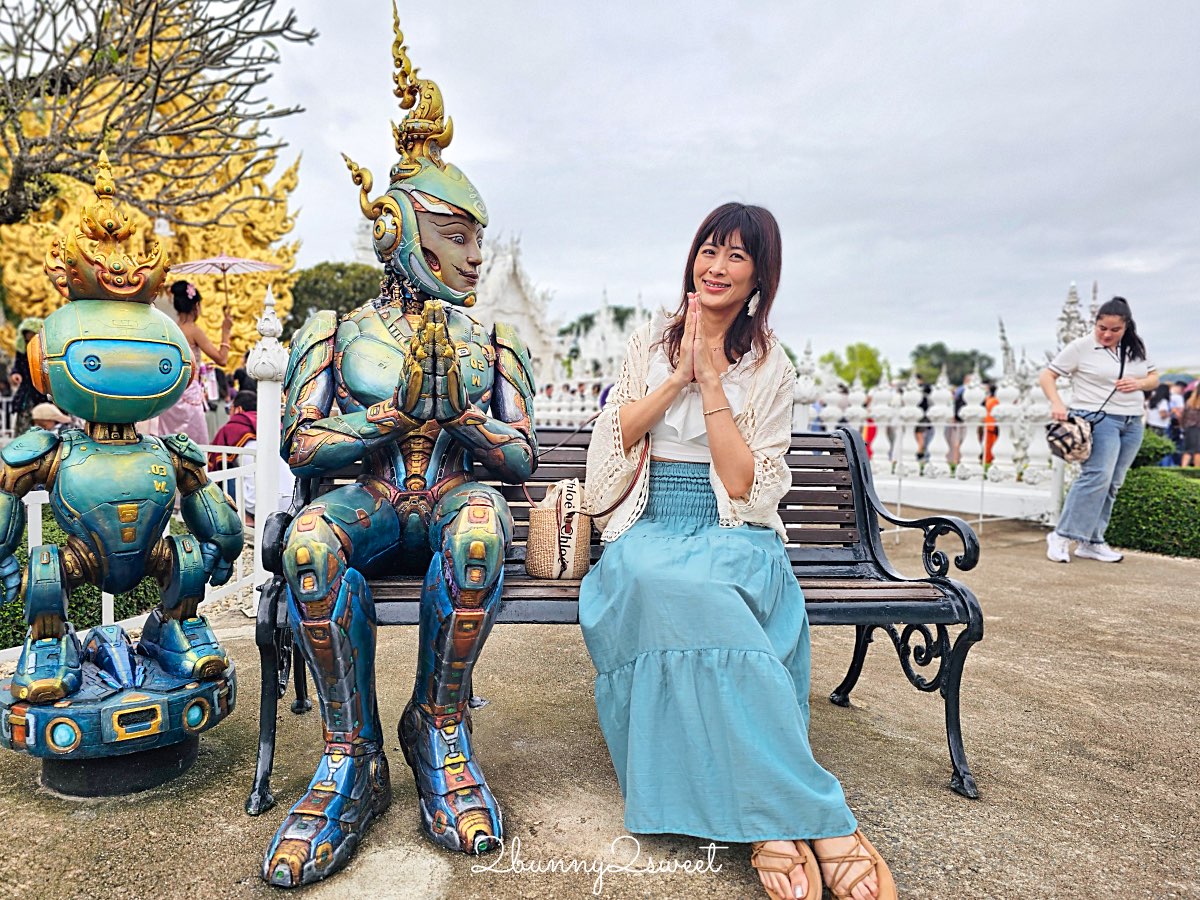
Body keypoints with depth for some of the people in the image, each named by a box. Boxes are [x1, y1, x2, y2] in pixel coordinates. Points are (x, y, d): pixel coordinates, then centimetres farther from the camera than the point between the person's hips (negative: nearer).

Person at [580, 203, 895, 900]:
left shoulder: (770, 365, 5)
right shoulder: (653, 341, 13)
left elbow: (745, 484, -5)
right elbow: (614, 437, 5)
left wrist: (711, 378, -8)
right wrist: (679, 376, -4)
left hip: (733, 537, -1)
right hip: (649, 529, 2)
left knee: (704, 588, -38)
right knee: (658, 581, -36)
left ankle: (768, 822, -31)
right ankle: (820, 820, -32)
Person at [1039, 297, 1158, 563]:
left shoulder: (1135, 349, 12)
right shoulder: (1081, 347, -5)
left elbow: (1154, 378, 20)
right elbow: (1047, 376, -6)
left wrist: (1139, 383, -4)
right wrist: (1057, 403, -22)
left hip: (1132, 423, 7)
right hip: (1097, 419, -6)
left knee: (1112, 484, 5)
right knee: (1097, 476, -19)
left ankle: (1091, 542, 11)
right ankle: (1062, 536, -14)